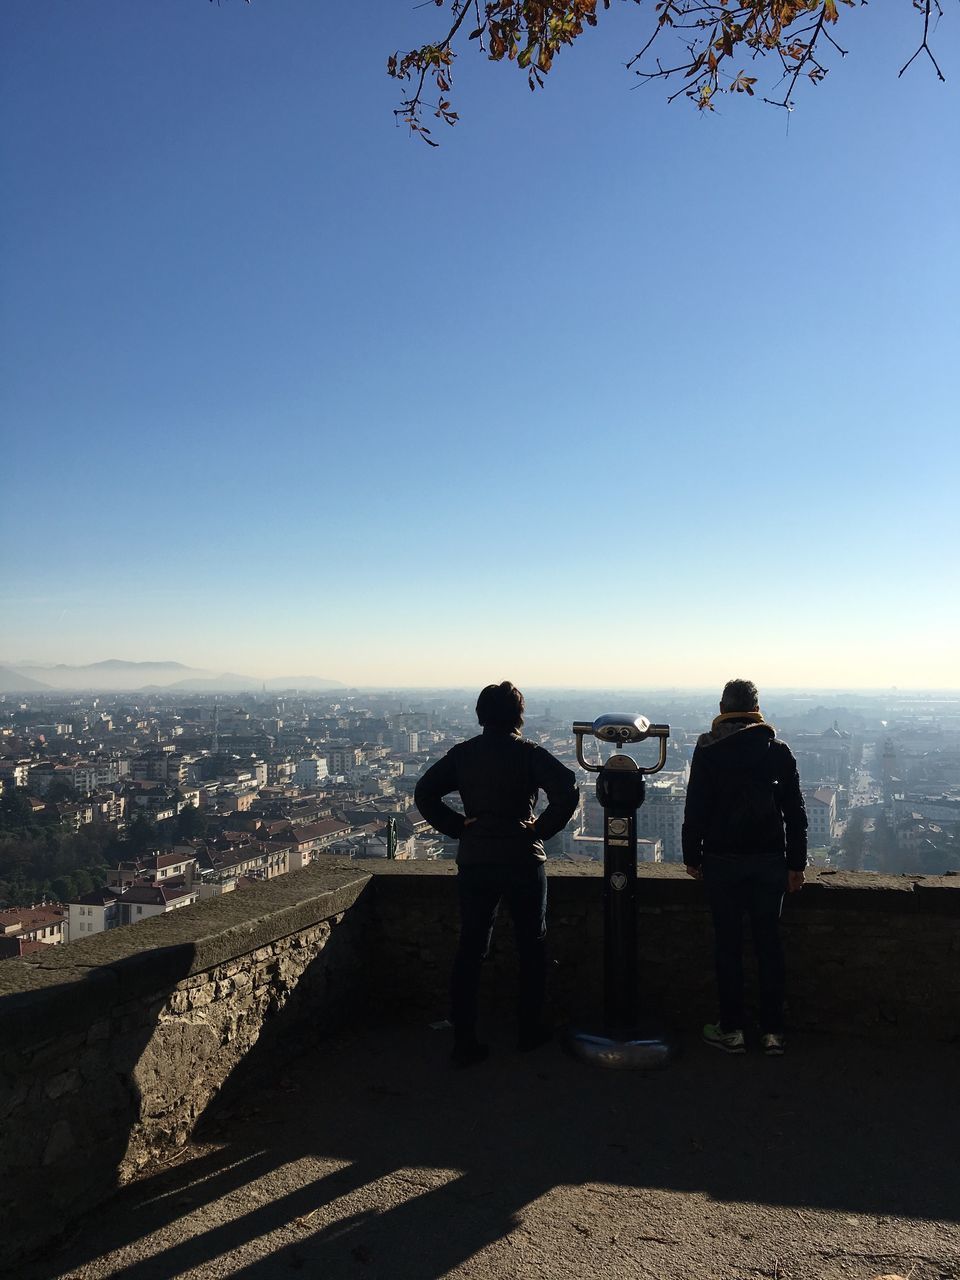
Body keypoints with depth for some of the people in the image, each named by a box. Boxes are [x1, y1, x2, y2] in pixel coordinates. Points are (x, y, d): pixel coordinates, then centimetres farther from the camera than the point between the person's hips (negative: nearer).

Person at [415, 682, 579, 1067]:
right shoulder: (529, 754, -7)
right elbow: (568, 790, -20)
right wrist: (542, 829, -9)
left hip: (474, 862, 2)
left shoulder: (462, 754, 2)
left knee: (470, 950, 9)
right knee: (531, 946, 16)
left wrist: (457, 826, 0)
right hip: (523, 861, -2)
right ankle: (530, 1031, 26)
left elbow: (423, 793, -3)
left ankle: (464, 1041, 9)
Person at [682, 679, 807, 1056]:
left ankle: (732, 1030, 13)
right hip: (770, 860, 2)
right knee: (769, 943, 9)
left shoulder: (707, 751, -6)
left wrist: (691, 856, 4)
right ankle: (773, 1031, 16)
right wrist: (796, 864, 9)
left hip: (722, 860, -2)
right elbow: (795, 812, 3)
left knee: (728, 944, 6)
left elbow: (695, 809, -6)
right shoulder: (779, 750, 1)